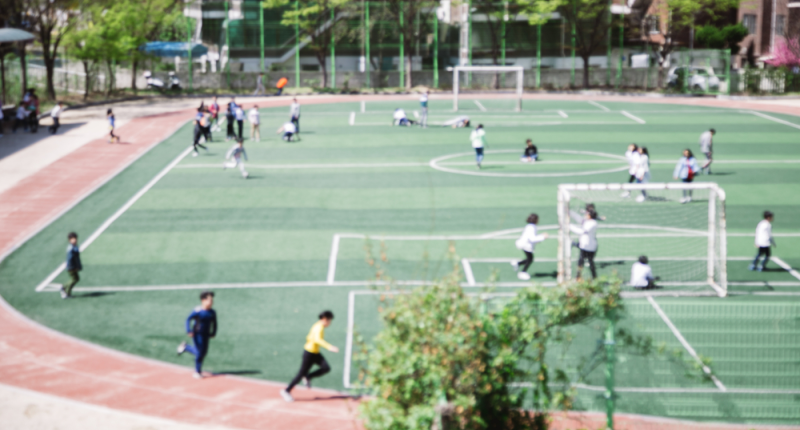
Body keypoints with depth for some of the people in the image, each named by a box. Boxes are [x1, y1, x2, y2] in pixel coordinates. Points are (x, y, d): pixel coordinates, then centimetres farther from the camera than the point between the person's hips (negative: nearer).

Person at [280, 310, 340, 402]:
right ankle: (286, 391, 12)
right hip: (310, 353, -10)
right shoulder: (320, 328, -24)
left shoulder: (317, 325, 7)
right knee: (302, 373, -1)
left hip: (315, 353, 10)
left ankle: (308, 377, 15)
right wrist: (329, 347, -53)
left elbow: (309, 337, 20)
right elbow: (318, 339, -43)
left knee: (326, 368, -2)